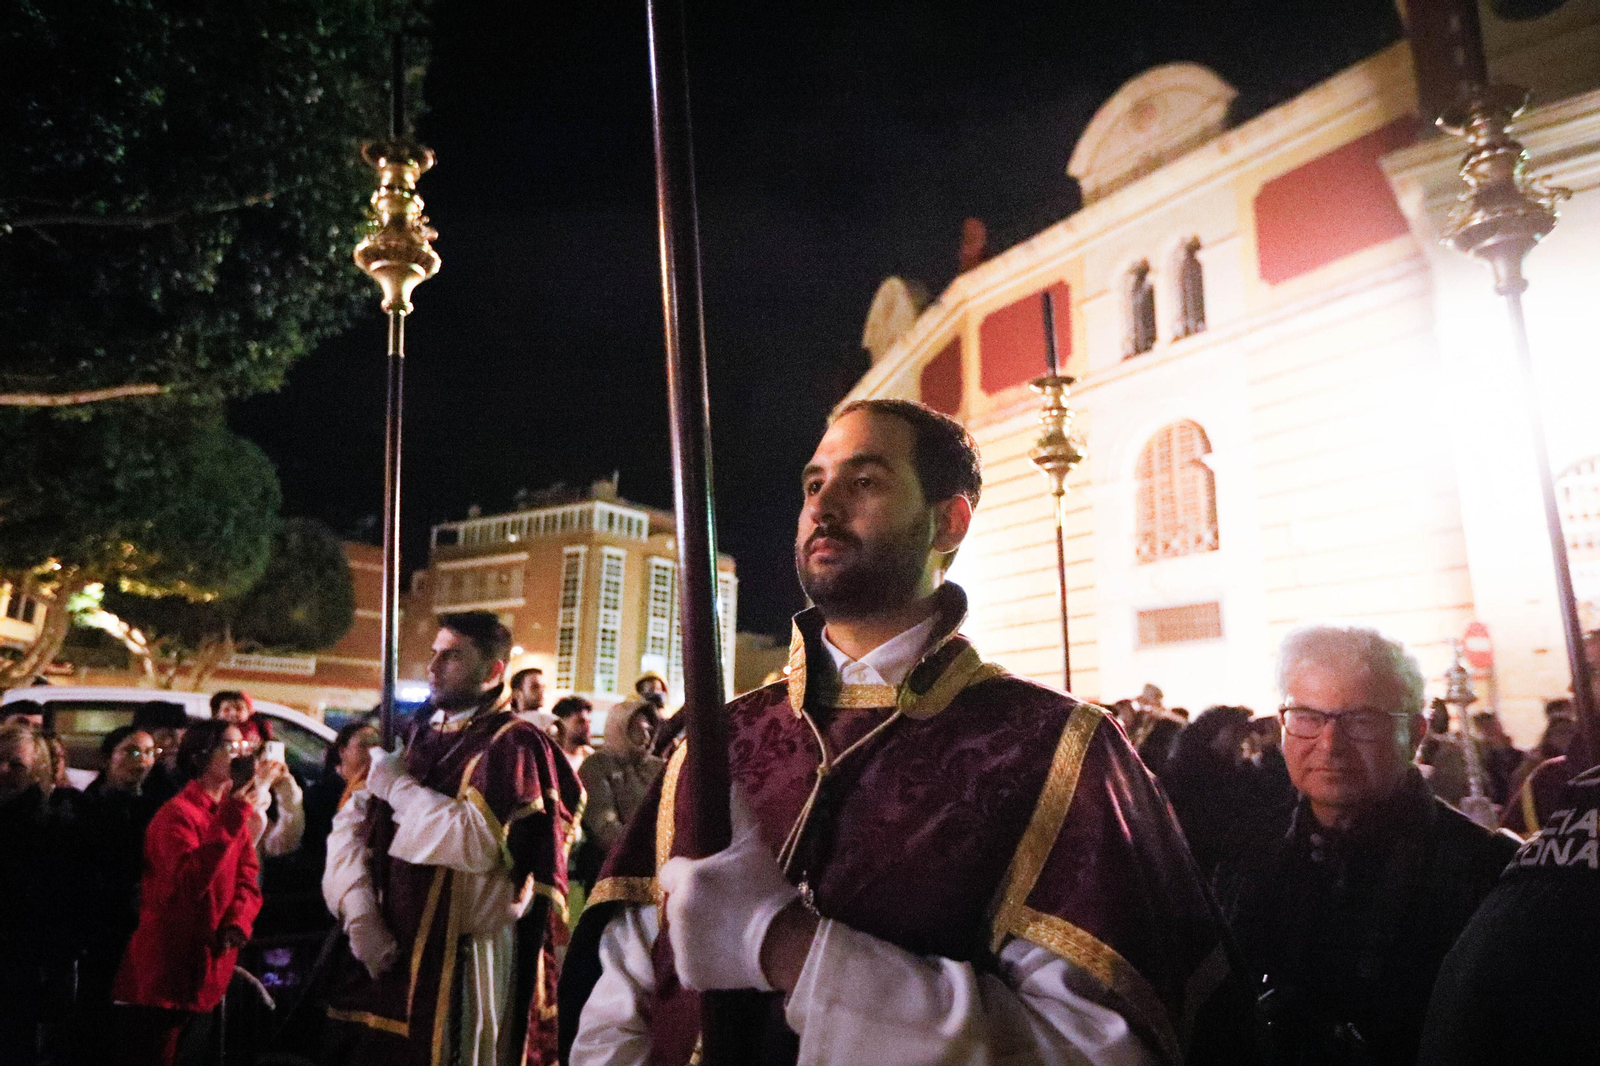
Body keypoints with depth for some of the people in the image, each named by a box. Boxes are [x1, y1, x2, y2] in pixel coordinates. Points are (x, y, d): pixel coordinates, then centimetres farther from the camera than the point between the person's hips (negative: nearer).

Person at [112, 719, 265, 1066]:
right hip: (166, 968, -7)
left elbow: (247, 877, 6)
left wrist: (237, 925, -12)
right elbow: (189, 882, -30)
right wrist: (230, 821, -33)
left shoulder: (234, 812, 9)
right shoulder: (176, 813, -17)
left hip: (211, 965, 8)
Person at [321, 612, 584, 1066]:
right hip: (386, 943, 6)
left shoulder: (513, 744, -11)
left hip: (455, 955, -6)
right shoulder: (418, 736, 11)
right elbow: (350, 824, 5)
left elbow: (480, 841, -25)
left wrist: (398, 786, -12)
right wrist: (358, 913, -10)